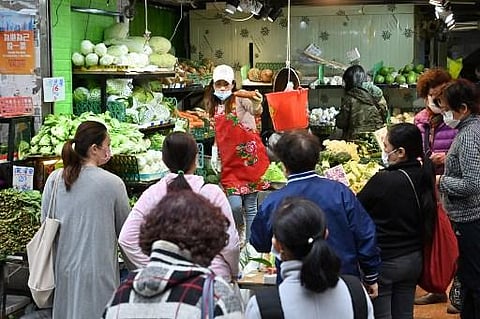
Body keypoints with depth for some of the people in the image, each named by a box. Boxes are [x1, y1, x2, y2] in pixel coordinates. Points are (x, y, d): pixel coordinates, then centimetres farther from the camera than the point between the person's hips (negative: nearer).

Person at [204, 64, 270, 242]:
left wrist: (256, 102, -50)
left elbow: (256, 111, -28)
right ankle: (239, 232, 23)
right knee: (235, 205, -6)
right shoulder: (214, 107, 12)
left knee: (250, 207, 2)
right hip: (229, 162, 4)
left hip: (250, 159, -4)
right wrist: (214, 157, 11)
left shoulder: (240, 99, -5)